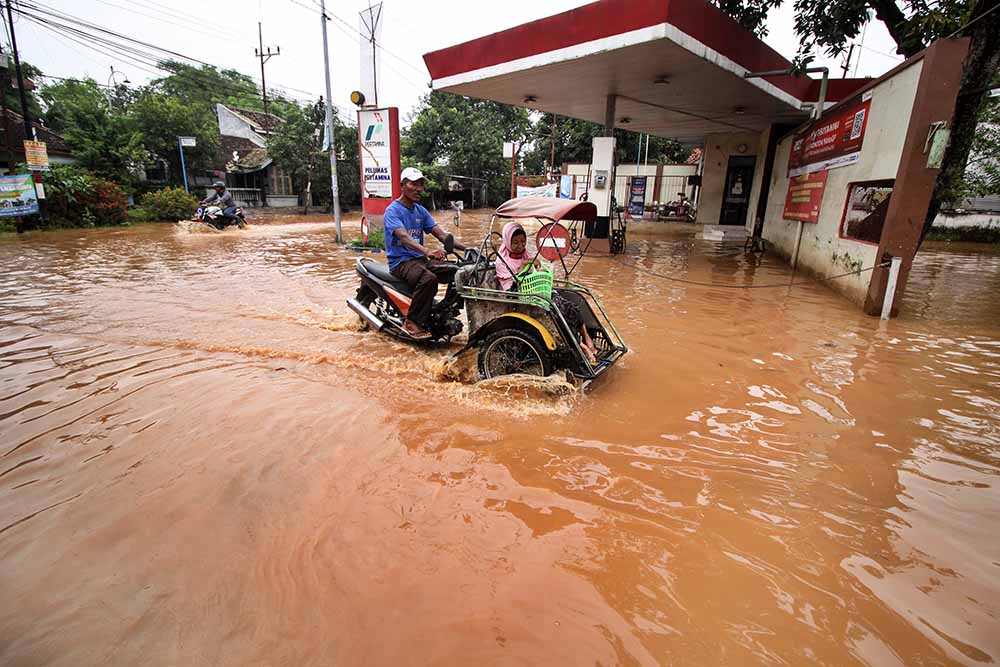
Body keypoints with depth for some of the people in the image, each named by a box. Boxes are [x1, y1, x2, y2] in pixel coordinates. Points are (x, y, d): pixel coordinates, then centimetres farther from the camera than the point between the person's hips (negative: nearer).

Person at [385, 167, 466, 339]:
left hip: (420, 259, 7)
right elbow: (403, 236, -27)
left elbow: (441, 234, 6)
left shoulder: (421, 211, 14)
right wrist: (427, 251, -46)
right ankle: (412, 321, -23)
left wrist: (466, 248, -10)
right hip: (401, 261, -7)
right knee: (429, 279, -36)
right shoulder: (393, 210, -9)